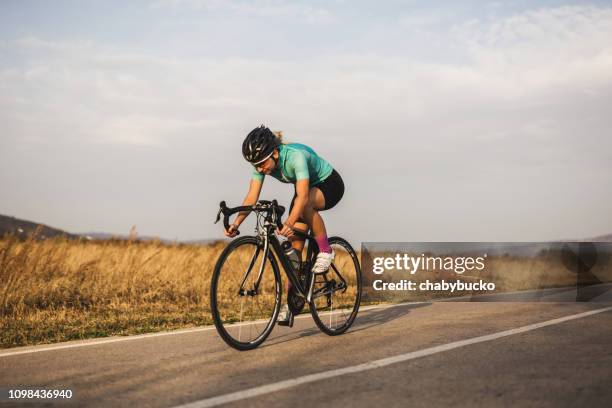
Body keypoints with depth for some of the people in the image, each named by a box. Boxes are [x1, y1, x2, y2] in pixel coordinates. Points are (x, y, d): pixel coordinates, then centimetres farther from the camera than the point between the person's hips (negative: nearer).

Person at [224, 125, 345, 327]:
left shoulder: (295, 156, -37)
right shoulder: (262, 163, -18)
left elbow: (302, 196, -46)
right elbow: (251, 197, -21)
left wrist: (289, 223, -59)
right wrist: (236, 223, -35)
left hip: (329, 184, -6)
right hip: (306, 187, 6)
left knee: (305, 204, -40)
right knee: (295, 245, -7)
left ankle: (325, 250, -19)